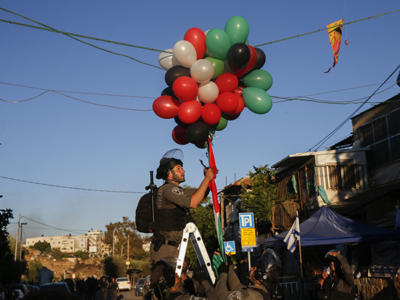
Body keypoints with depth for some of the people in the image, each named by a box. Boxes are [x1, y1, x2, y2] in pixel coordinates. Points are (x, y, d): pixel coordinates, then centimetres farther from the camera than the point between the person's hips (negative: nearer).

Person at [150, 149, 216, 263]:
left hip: (174, 247, 10)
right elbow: (193, 203, -26)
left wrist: (208, 178, 6)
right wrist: (207, 178, -18)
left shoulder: (176, 190, 16)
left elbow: (199, 195, 24)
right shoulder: (167, 189, -15)